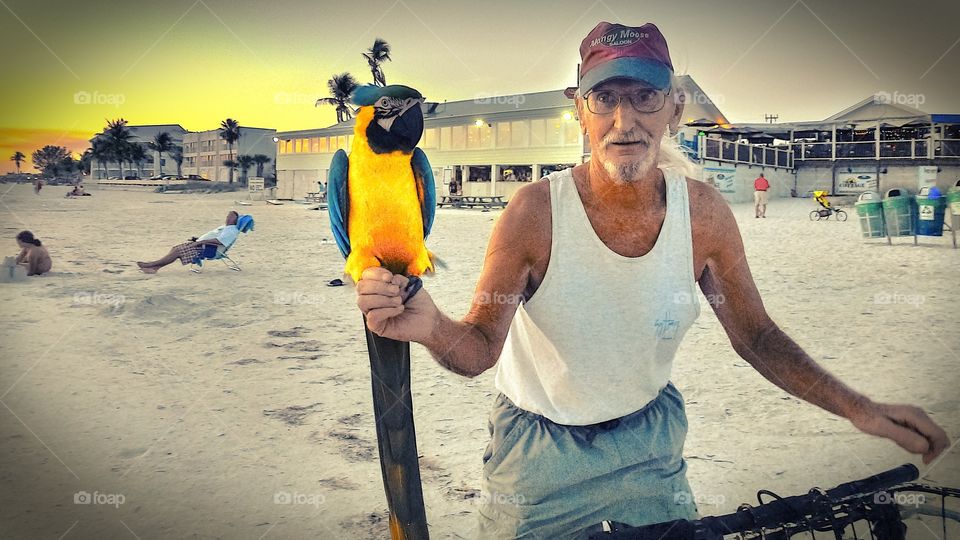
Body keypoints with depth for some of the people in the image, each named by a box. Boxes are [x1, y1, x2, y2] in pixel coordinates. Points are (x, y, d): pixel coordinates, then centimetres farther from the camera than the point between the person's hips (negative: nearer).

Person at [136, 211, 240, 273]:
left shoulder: (232, 231, -10)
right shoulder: (224, 227, 24)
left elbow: (219, 241, -22)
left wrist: (200, 242, -22)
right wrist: (197, 239, 17)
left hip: (205, 249, -10)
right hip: (200, 244, 10)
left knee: (177, 251, -17)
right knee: (175, 248, -2)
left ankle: (151, 264, -15)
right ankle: (155, 267, -11)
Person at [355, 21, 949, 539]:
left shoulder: (704, 213, -17)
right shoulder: (535, 212, -26)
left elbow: (757, 336, -4)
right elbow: (480, 346, -21)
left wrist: (859, 408, -14)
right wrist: (430, 326, -43)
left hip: (650, 443, 3)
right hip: (538, 455, -2)